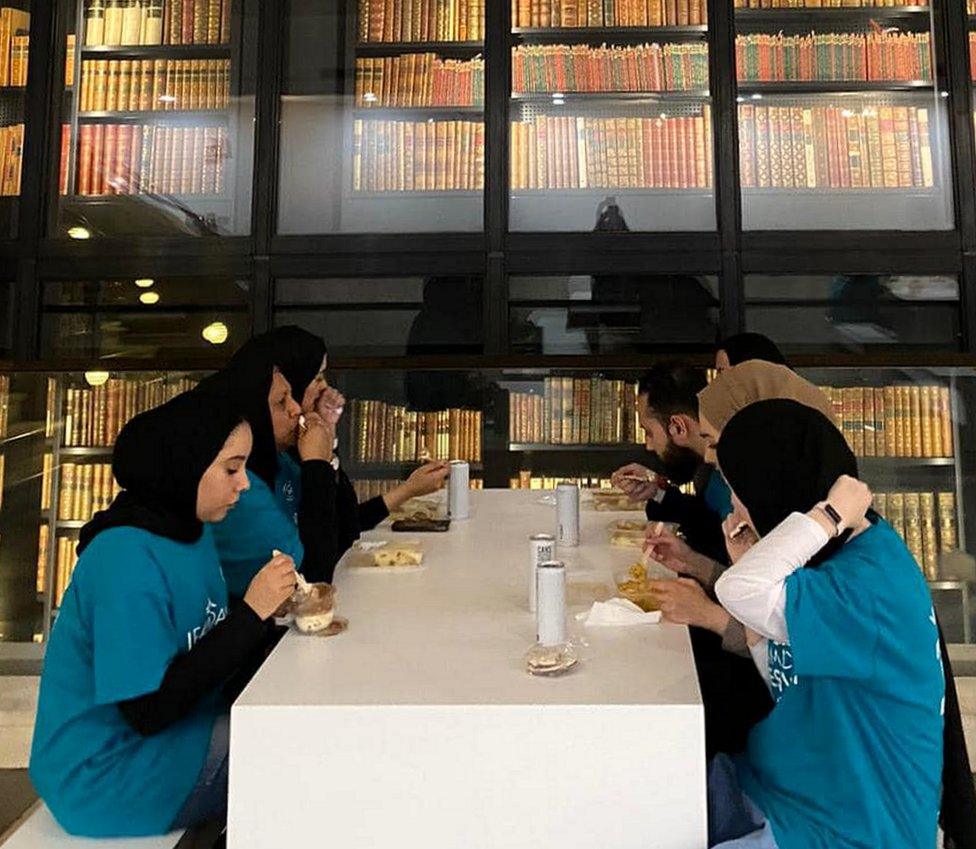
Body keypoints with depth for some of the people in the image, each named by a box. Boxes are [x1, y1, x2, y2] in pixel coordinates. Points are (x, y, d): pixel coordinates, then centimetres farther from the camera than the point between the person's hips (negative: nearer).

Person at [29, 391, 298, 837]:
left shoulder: (190, 530, 2)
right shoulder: (128, 559, -26)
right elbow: (149, 709, -25)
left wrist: (276, 610, -8)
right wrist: (251, 613, -25)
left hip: (178, 730, 8)